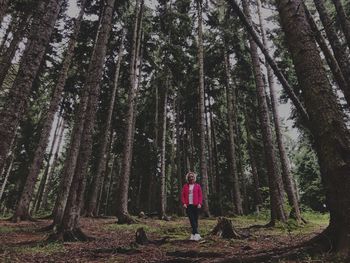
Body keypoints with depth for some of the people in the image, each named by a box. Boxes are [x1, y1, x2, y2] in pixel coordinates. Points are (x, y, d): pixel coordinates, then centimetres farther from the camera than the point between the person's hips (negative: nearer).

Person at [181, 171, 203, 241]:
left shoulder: (197, 186, 7)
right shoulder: (185, 186, 9)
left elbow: (200, 195, 3)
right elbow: (182, 195, 6)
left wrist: (199, 203, -9)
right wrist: (184, 203, -7)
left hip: (195, 205, 0)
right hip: (188, 205, 0)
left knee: (195, 220, 4)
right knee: (192, 220, -7)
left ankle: (193, 234, 15)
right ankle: (196, 233, -7)